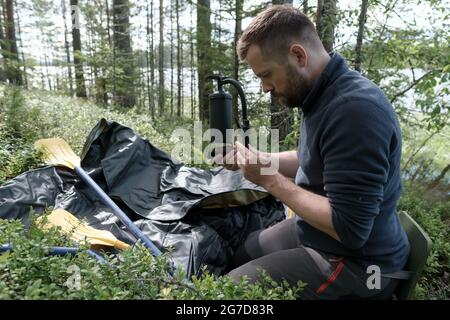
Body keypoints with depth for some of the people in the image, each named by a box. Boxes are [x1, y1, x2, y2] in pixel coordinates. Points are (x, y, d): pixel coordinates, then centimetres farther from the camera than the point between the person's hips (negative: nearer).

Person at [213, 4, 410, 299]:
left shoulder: (354, 109, -30)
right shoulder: (323, 94, 2)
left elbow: (348, 228, -30)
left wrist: (270, 180, -23)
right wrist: (253, 157, 0)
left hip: (354, 262, -9)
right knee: (230, 259, 17)